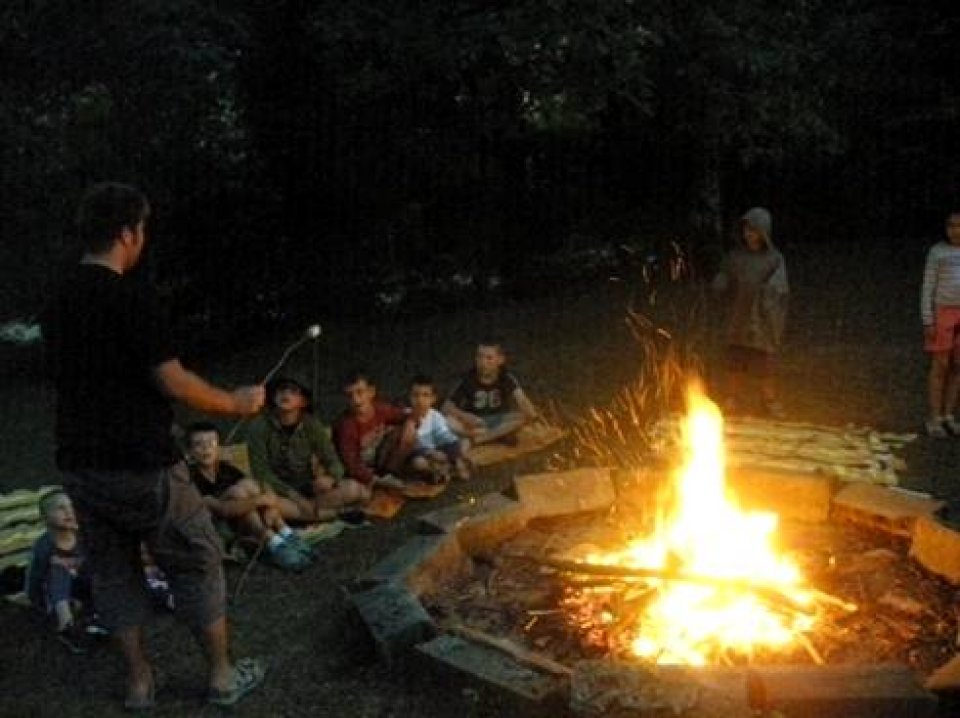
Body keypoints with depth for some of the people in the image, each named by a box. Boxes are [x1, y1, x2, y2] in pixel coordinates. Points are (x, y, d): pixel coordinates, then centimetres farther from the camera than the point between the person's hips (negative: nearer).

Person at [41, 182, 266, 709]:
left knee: (113, 572, 17)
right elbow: (173, 383, -18)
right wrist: (235, 403, -5)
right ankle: (223, 676, 18)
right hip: (141, 466, -7)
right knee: (197, 565, 8)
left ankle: (139, 681, 26)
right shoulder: (131, 298, -17)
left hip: (80, 466, 7)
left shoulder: (57, 304, 7)